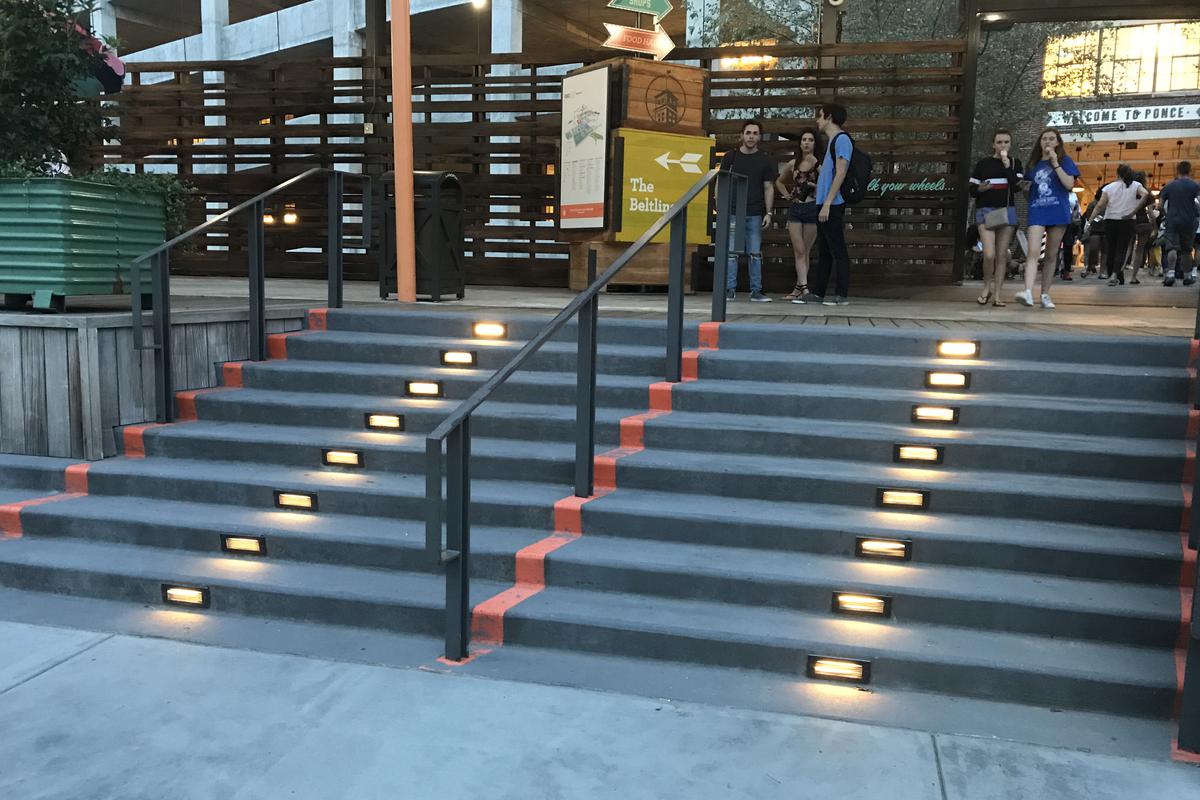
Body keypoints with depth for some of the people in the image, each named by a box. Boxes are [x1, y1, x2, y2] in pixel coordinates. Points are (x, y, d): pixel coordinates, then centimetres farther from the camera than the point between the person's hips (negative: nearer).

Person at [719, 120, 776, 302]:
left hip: (755, 214, 1)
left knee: (755, 253, 1)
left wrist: (768, 212, -2)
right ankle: (730, 290, 4)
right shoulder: (730, 157, 7)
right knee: (731, 252, -2)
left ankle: (756, 291, 5)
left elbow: (769, 188, 7)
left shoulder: (765, 160, 8)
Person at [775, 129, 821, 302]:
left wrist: (815, 164, -20)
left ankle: (799, 288, 9)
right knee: (799, 251, -7)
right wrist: (786, 194, 12)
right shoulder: (793, 164, 11)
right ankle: (803, 287, -14)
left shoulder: (819, 164, 0)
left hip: (812, 208, -3)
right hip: (795, 209, 3)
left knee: (804, 252, 3)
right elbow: (779, 181, 28)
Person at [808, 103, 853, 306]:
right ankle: (818, 293, 14)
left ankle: (841, 294, -4)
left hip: (832, 205, -9)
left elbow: (840, 173, -16)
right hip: (824, 205, 9)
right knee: (824, 252, 11)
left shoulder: (841, 139, -8)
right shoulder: (831, 141, 20)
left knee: (837, 251, -7)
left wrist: (827, 203, -20)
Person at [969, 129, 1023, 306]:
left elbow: (1017, 187, -5)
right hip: (985, 210, -2)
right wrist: (980, 189, -16)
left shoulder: (1015, 163, 10)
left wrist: (1007, 166, -11)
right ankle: (987, 287, 8)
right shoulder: (983, 164, 7)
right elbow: (972, 191, 6)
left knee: (1001, 256, 0)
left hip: (1007, 210, 2)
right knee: (989, 254, -16)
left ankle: (997, 295, 4)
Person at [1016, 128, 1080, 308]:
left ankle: (1045, 295, 12)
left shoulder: (1064, 160, 5)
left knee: (1051, 255, 5)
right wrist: (1024, 186, 5)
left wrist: (1055, 163, -12)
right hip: (1036, 212, 1)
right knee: (1032, 252, -17)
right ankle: (1028, 292, -28)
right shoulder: (1033, 164, 14)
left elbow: (1069, 184, -9)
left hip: (1057, 212, -1)